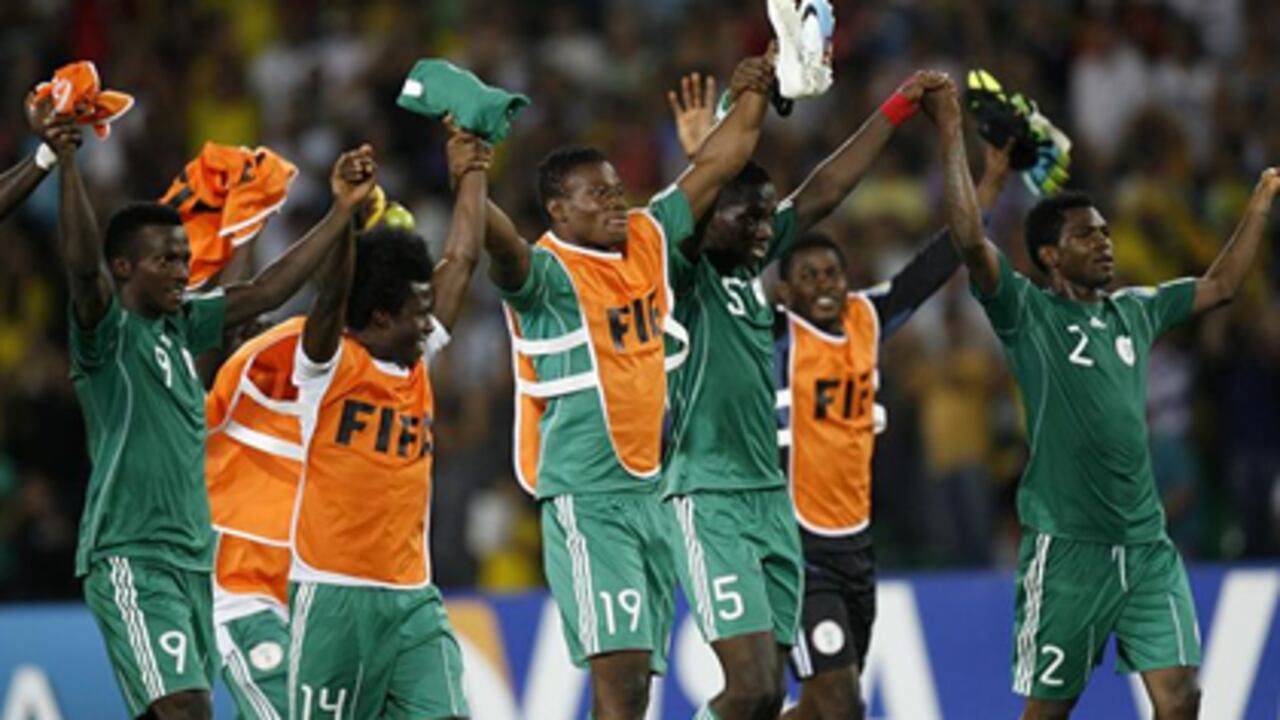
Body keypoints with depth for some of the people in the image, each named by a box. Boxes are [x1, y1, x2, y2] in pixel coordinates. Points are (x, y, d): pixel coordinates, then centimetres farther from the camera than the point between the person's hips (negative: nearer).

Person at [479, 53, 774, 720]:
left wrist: (753, 98, 14)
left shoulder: (647, 240, 9)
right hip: (585, 496, -7)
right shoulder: (549, 273, -12)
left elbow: (714, 167, 18)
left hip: (649, 487, 7)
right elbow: (502, 245, -33)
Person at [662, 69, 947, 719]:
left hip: (771, 496, 8)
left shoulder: (751, 268, 13)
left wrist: (898, 107, 17)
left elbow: (822, 193, 17)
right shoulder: (683, 277, -9)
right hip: (710, 500, -8)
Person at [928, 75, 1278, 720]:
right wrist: (950, 132, -18)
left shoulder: (1134, 311, 14)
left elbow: (1220, 286, 27)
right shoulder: (1027, 314, -3)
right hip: (1066, 544, -5)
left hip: (1146, 542, 5)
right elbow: (969, 238, -16)